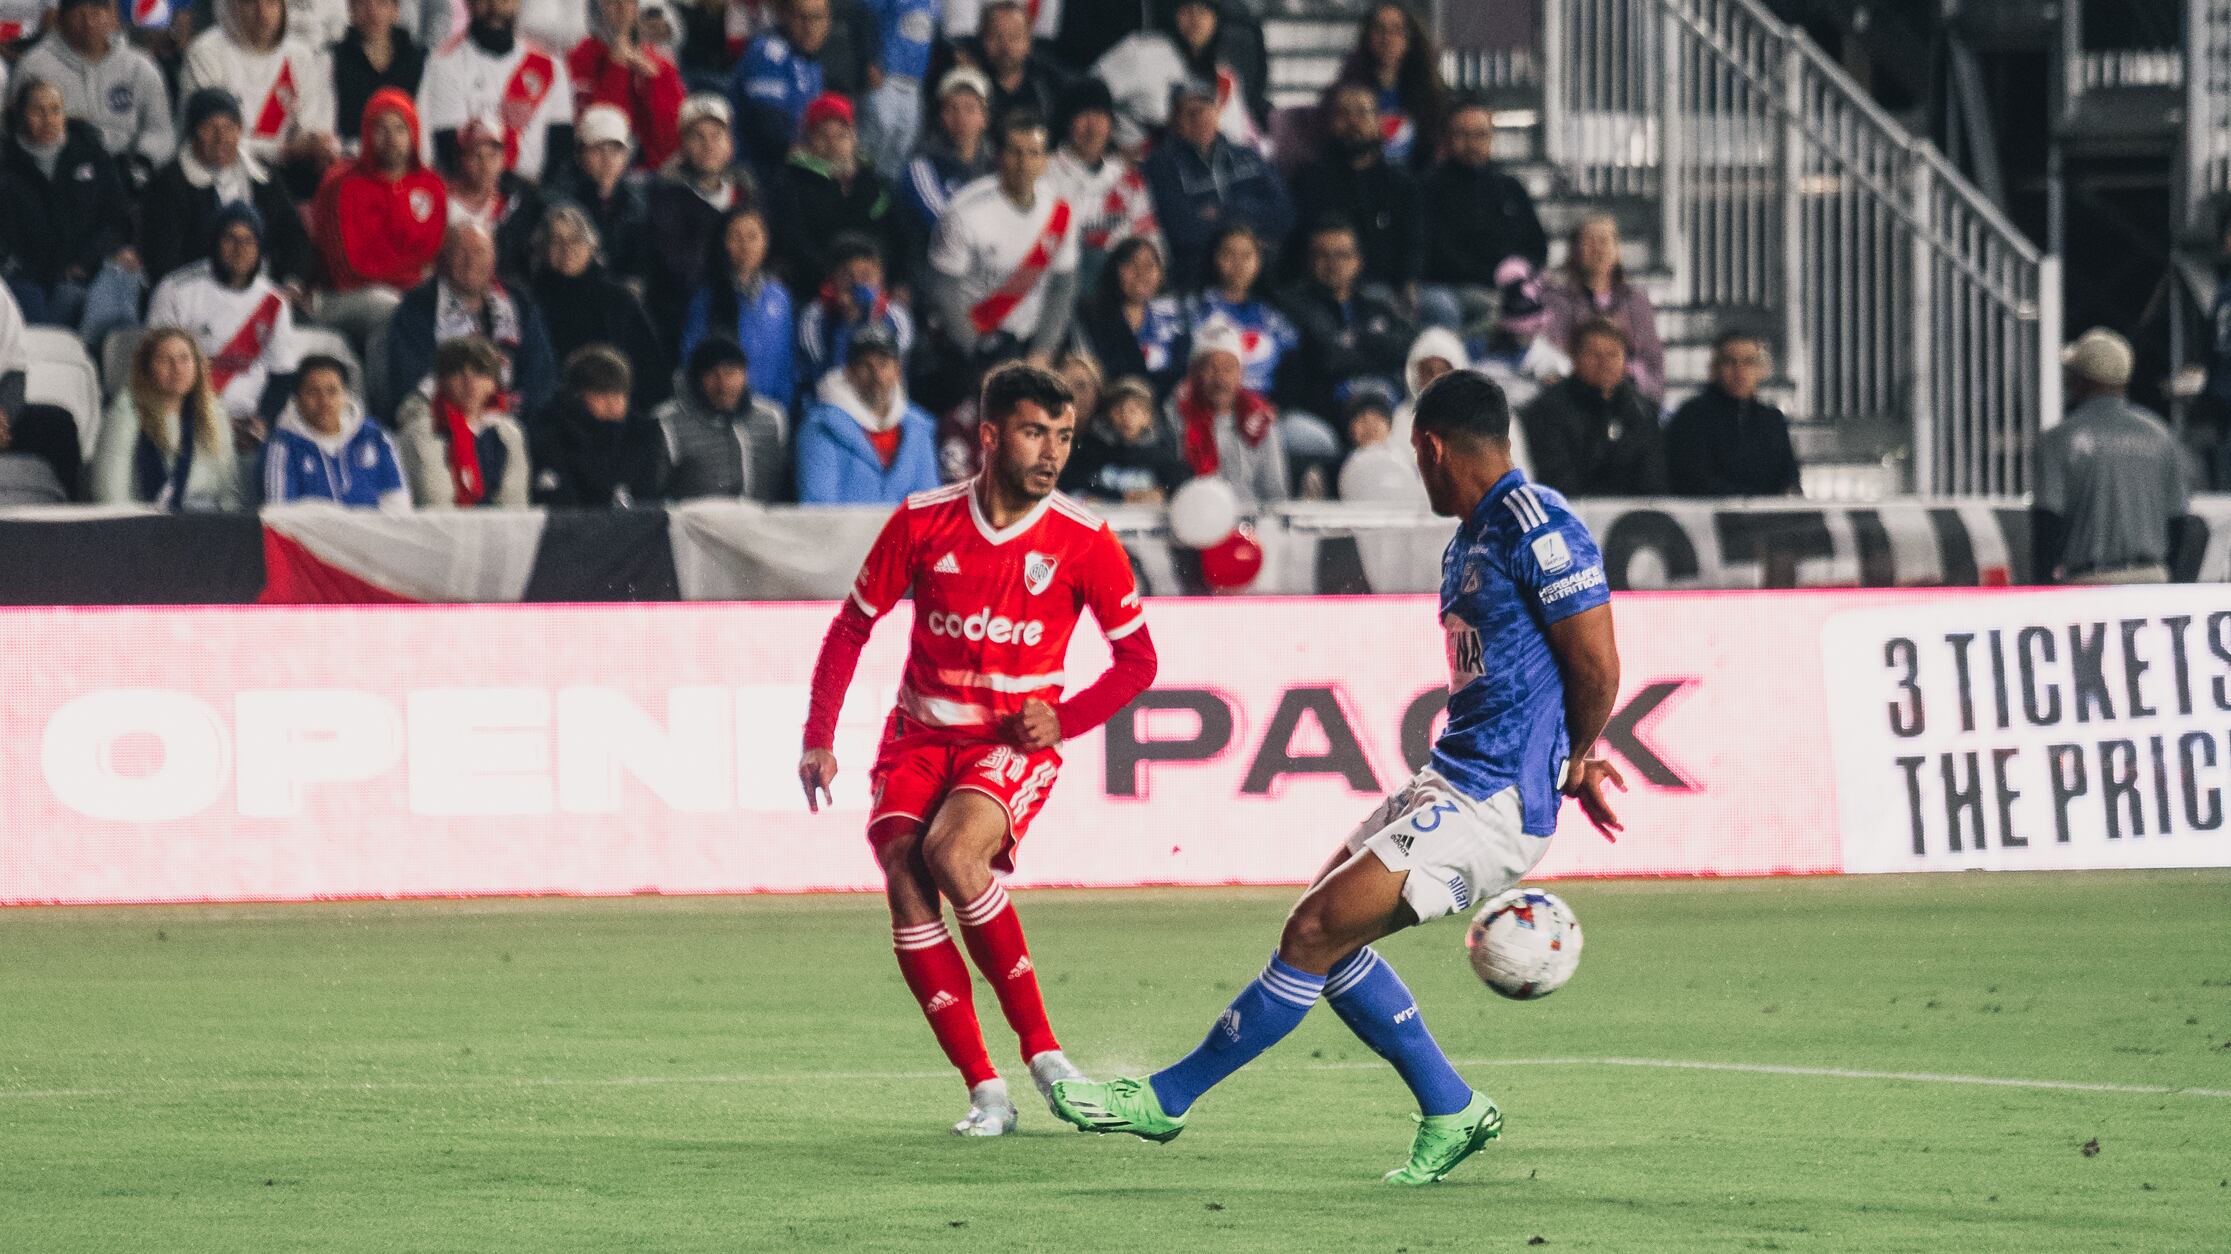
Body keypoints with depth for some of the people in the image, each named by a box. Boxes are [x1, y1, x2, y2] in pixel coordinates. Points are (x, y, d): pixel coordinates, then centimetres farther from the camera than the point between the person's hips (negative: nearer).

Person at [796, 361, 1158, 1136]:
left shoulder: (1083, 542, -6)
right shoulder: (923, 522, -3)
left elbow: (1138, 658, 4)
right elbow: (852, 627, 7)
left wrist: (1064, 718, -11)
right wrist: (819, 738, 1)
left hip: (1015, 740, -3)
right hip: (921, 731, 3)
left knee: (953, 852, -31)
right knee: (904, 876, -20)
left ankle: (1041, 1050, -19)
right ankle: (985, 1092, -16)